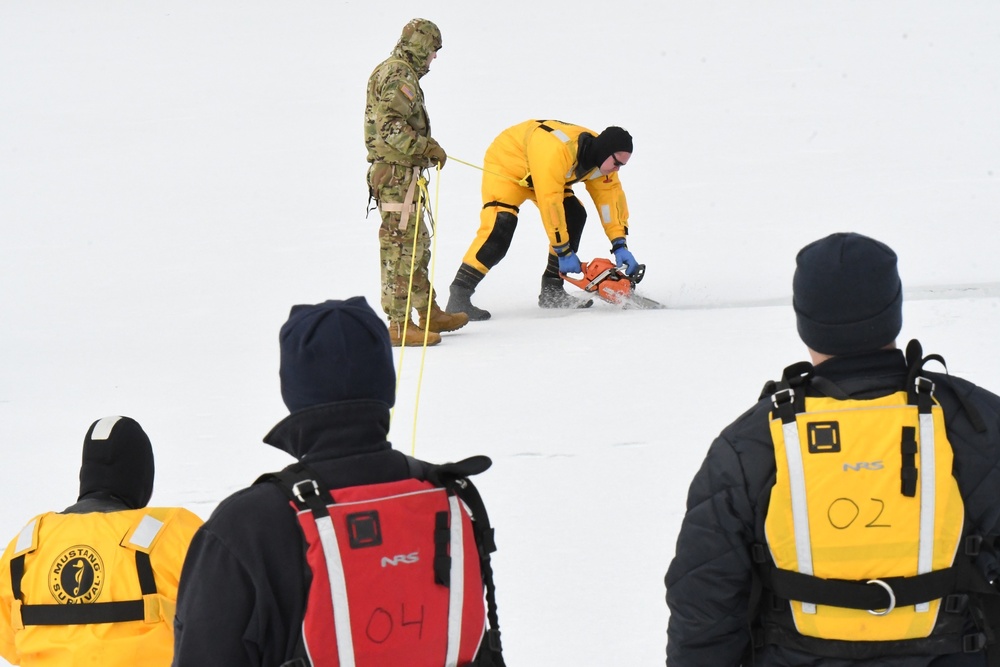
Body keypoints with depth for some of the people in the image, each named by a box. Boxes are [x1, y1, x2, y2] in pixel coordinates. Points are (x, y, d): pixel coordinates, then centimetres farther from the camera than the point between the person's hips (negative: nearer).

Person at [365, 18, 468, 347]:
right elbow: (391, 128, -23)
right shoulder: (400, 77, -15)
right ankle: (399, 325, -7)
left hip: (397, 173, 11)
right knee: (401, 247, -8)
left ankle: (429, 314, 28)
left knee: (418, 245, 19)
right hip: (398, 174, -11)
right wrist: (427, 147, -16)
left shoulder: (389, 71, 18)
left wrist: (426, 145, 17)